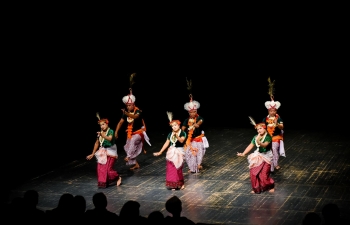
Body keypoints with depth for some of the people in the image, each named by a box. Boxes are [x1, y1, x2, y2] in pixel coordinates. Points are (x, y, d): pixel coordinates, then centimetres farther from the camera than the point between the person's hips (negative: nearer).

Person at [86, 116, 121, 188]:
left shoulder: (111, 131, -15)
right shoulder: (100, 133, 3)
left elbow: (110, 139, -36)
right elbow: (97, 143, 11)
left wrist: (102, 135, -54)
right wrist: (93, 154, 15)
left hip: (110, 152, -6)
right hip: (102, 152, 6)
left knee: (108, 169, -8)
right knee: (100, 168, 1)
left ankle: (118, 177, 18)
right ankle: (103, 183, 15)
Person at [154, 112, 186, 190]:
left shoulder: (182, 133, -7)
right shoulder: (170, 134, 7)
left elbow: (182, 141, -24)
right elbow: (166, 143, 8)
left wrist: (176, 136, -40)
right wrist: (160, 152, 6)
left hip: (179, 152, -5)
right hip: (171, 152, 5)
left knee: (178, 169, -4)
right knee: (170, 169, 2)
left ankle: (181, 183, 15)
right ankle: (172, 184, 11)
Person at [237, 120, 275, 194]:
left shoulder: (268, 137, -17)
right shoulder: (256, 137, -1)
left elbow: (265, 145, -33)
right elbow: (250, 146, -3)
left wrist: (259, 142, -52)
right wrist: (243, 153, -11)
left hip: (266, 157, -6)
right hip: (257, 157, 6)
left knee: (264, 175, -7)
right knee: (253, 173, 3)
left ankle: (271, 186, 20)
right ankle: (256, 188, 21)